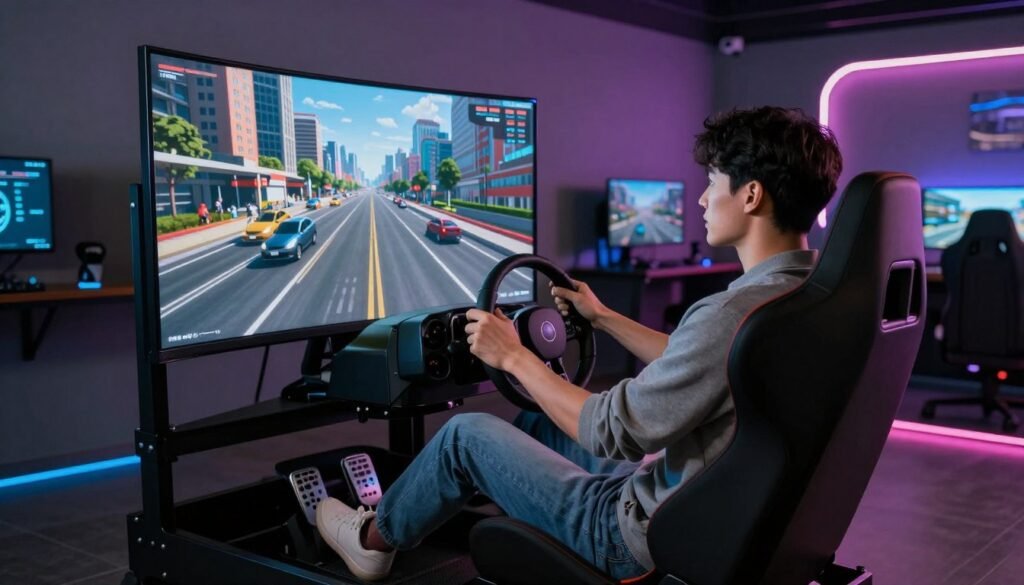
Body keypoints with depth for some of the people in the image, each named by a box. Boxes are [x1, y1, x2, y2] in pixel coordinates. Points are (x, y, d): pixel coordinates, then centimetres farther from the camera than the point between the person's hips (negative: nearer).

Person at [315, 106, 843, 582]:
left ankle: (376, 539, 33)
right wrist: (603, 317, 22)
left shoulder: (731, 315, -32)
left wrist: (515, 357, -11)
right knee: (537, 425, 24)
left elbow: (609, 432, -24)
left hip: (650, 540, -8)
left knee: (466, 434, 6)